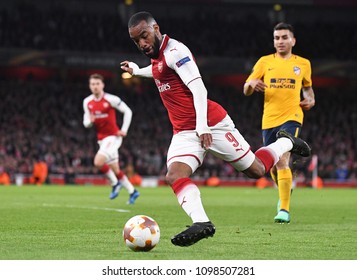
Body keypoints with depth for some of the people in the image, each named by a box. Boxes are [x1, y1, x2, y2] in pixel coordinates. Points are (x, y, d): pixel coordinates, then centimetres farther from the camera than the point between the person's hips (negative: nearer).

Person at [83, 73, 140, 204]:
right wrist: (90, 121, -16)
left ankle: (115, 183, -2)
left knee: (98, 162, -24)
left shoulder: (111, 99, -13)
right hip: (102, 138, 6)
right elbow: (86, 123, 8)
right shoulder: (87, 102, 3)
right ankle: (132, 192, 25)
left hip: (113, 136, -6)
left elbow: (127, 111, -5)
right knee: (115, 169, 10)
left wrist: (124, 130, -10)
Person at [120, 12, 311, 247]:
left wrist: (202, 127, -27)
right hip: (184, 133, 8)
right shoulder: (157, 58, 14)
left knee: (256, 170, 4)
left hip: (211, 125, -8)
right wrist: (137, 71, 52)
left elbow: (198, 89, -21)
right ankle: (201, 223, -35)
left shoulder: (174, 51, -15)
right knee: (174, 176, -20)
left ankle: (285, 143, 32)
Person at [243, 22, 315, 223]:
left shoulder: (303, 64, 8)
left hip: (291, 117, -3)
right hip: (269, 120, 3)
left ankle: (284, 210, -21)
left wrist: (310, 100, 4)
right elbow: (246, 91, 5)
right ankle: (286, 190, 44)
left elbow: (307, 87, 26)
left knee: (282, 161, -21)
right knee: (273, 167, 11)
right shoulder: (265, 62, 7)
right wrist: (252, 83, -19)